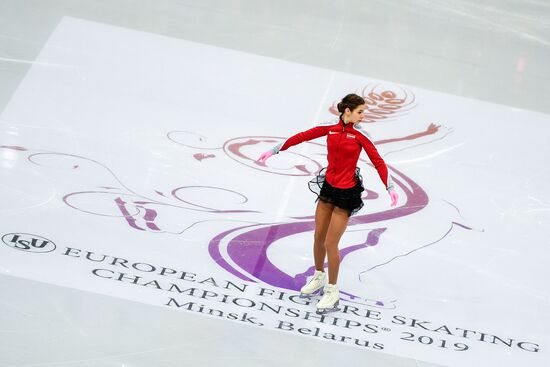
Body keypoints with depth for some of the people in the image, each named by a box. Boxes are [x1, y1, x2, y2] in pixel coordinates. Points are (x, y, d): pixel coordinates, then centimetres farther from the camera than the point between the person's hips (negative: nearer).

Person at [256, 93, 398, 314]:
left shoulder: (360, 134, -13)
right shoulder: (330, 127, -4)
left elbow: (377, 161, -13)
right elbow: (303, 136, 3)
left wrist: (390, 187, -23)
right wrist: (275, 150, 6)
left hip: (347, 192, -4)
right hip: (328, 186, 4)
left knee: (330, 243, -3)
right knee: (318, 237, 13)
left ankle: (332, 293, 10)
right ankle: (318, 279, 35)